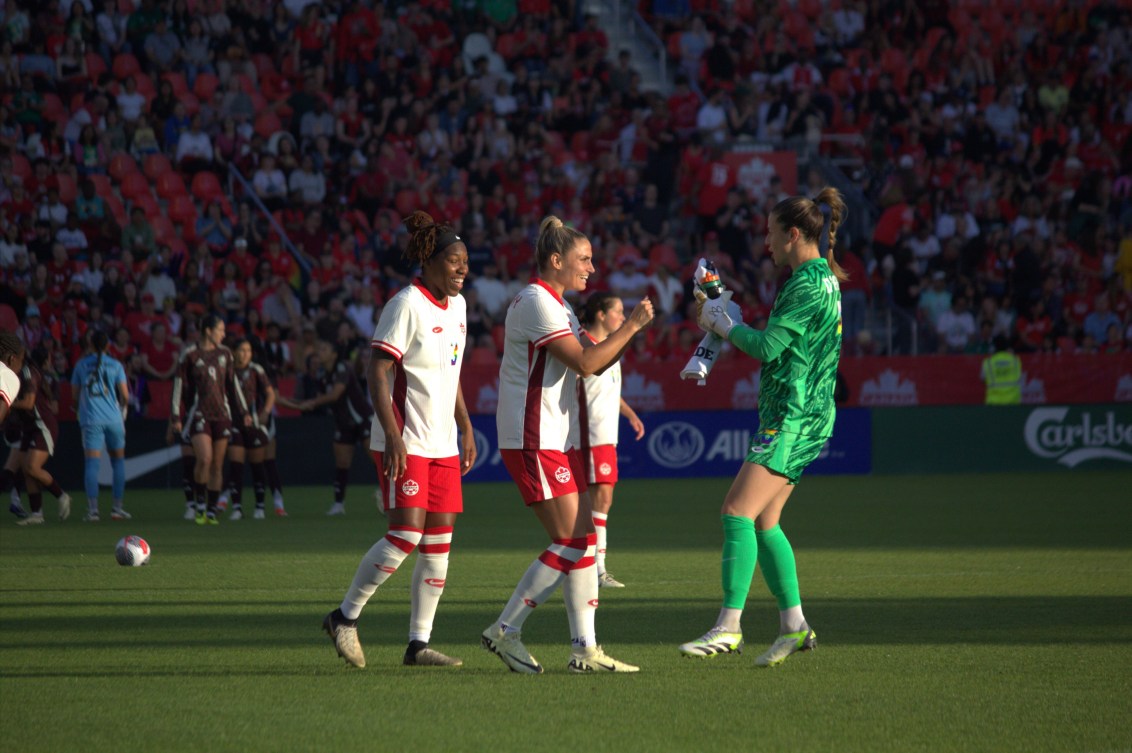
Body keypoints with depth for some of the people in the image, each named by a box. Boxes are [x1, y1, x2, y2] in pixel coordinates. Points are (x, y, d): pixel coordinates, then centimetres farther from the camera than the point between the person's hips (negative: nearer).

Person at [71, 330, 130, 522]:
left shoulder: (81, 364, 7)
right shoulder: (115, 365, 5)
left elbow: (75, 391, 13)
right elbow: (125, 394, 1)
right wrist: (123, 406, 21)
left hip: (90, 418, 0)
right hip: (113, 418, 0)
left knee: (91, 462, -5)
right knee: (118, 460, 14)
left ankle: (92, 509, -16)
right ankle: (117, 508, 14)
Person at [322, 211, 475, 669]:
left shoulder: (456, 306, 11)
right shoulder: (406, 305, -14)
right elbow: (376, 371, -17)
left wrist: (466, 429, 19)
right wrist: (392, 436, -23)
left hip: (443, 443, 8)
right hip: (404, 443, -8)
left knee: (439, 540, 4)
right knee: (407, 534, -13)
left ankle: (419, 643, 8)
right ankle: (345, 618, 4)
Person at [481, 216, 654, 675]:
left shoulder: (554, 306, 19)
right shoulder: (536, 303, -13)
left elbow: (592, 365, 19)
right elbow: (586, 363, -20)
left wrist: (628, 333, 5)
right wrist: (631, 327, -14)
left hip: (555, 442, 10)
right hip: (534, 442, -10)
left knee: (583, 540, 6)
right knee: (571, 543, -11)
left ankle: (585, 649, 6)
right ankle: (505, 631, -6)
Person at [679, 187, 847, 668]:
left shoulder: (809, 284, -15)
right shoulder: (820, 279, 17)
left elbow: (767, 347, -18)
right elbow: (777, 345, 24)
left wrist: (722, 323, -2)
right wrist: (721, 324, 16)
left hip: (794, 419, -10)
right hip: (793, 417, 10)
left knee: (738, 512, -15)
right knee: (764, 523, 12)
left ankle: (728, 627, -18)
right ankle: (794, 624, 14)